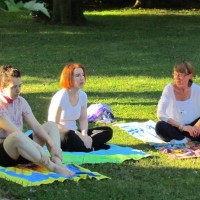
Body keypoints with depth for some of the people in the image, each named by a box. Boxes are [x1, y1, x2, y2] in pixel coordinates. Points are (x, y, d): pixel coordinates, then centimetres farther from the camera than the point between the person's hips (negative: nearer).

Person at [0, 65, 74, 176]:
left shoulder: (20, 101, 5)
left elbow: (35, 126, -2)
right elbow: (15, 132, -26)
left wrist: (52, 145, -16)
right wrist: (38, 147, -33)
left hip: (21, 148, 8)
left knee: (51, 126, -1)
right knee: (17, 137, -39)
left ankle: (57, 162, -26)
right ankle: (52, 167, -35)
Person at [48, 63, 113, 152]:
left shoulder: (82, 95, 2)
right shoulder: (61, 96, -18)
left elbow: (83, 119, 9)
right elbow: (54, 124, -20)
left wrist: (84, 135, -14)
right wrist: (78, 134, -22)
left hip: (74, 133, 8)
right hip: (59, 134, -8)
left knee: (108, 131, -6)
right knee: (69, 136, -43)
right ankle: (90, 146, -19)